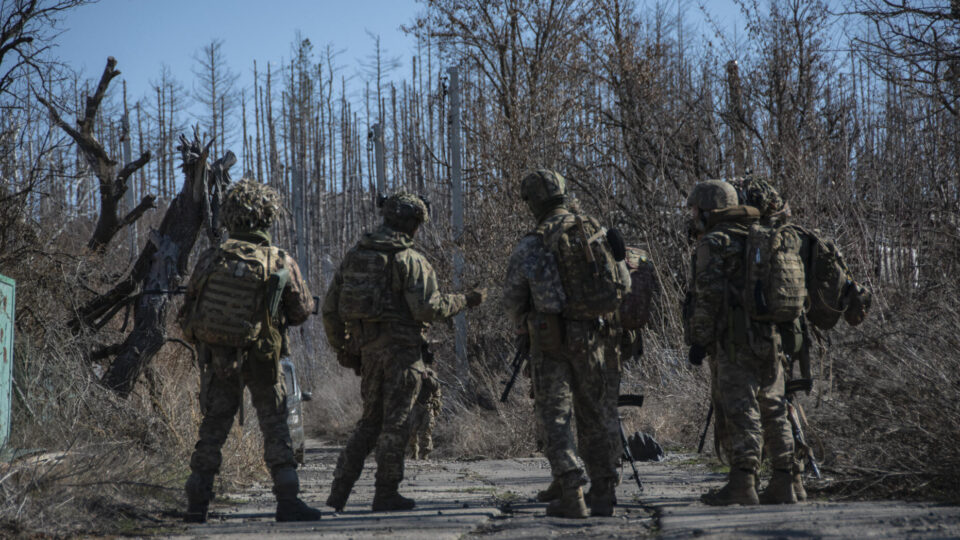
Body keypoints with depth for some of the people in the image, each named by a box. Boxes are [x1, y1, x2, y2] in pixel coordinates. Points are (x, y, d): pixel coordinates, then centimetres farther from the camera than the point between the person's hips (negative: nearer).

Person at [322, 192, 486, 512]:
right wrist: (465, 302, -3)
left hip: (367, 349, 6)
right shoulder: (411, 260, -9)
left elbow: (330, 308, 12)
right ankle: (386, 494, 6)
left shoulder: (354, 256, 11)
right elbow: (427, 307, -17)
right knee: (395, 423, 2)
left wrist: (341, 348, 20)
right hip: (400, 348, -6)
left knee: (370, 420, 16)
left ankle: (339, 491, 11)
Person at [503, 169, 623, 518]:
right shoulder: (595, 233, 3)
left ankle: (572, 497, -8)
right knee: (593, 415, 13)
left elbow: (512, 300, -2)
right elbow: (615, 286, 7)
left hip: (550, 337, -4)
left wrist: (523, 326, 19)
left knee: (556, 416, 2)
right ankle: (603, 495, 14)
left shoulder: (531, 246, -9)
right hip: (590, 334, 4)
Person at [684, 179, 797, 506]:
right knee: (773, 409, 10)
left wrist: (698, 340, -9)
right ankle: (784, 482, 10)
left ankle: (743, 484, -12)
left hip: (735, 338, -7)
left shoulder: (714, 242, -4)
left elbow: (707, 295, -13)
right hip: (773, 336, 7)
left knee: (741, 409, -8)